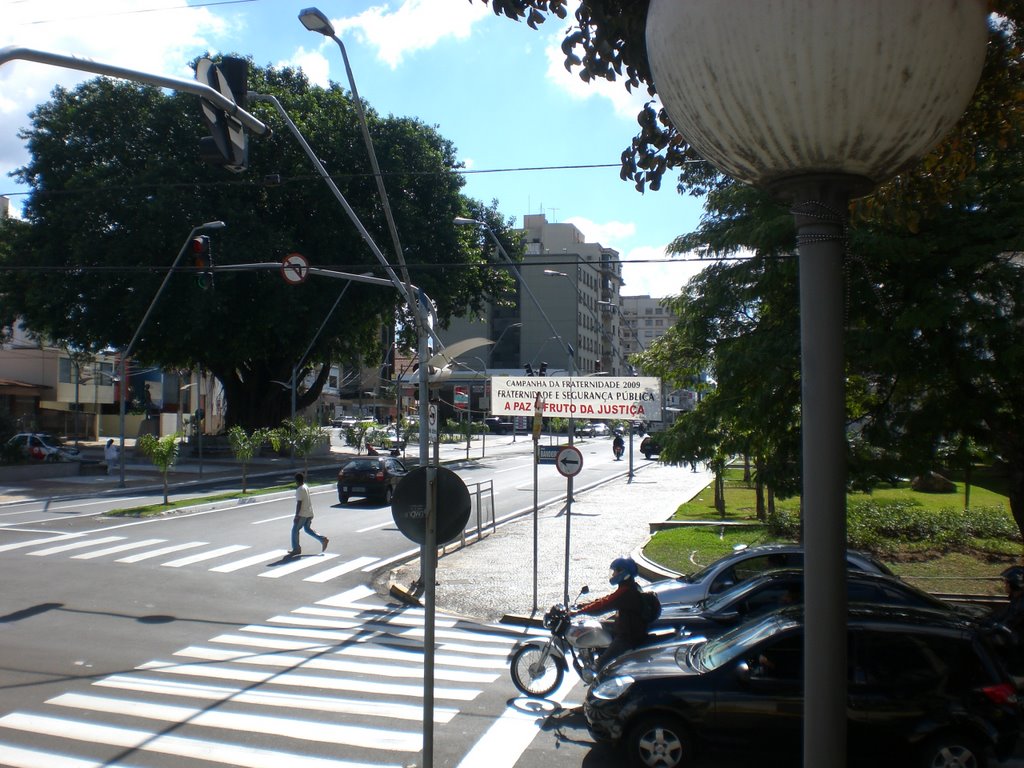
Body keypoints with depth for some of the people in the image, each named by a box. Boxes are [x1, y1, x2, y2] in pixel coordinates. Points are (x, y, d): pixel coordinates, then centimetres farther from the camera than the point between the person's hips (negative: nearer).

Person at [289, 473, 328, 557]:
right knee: (307, 529, 20)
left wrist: (296, 516, -18)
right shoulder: (306, 487, 10)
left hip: (302, 514, -9)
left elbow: (299, 503, -20)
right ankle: (323, 539, 10)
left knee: (295, 530, 2)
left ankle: (296, 549, 5)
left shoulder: (299, 490, -17)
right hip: (309, 513, 9)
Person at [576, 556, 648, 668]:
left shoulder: (626, 592, -24)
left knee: (603, 663, -15)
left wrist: (580, 611, -22)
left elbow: (604, 605, -27)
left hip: (629, 636, -11)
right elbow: (608, 599, 16)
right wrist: (586, 604, 13)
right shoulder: (630, 587, 9)